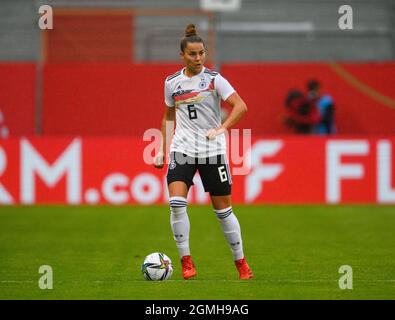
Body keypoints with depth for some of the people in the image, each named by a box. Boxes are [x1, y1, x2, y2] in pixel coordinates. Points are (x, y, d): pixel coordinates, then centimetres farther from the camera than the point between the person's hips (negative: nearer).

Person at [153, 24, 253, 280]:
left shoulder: (214, 79, -6)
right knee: (176, 203, -17)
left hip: (212, 151, -2)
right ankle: (186, 262, -8)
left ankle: (241, 262, 17)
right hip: (182, 149, 2)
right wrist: (163, 149, 13)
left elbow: (241, 106, -14)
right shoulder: (172, 82, 6)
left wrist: (221, 129, -25)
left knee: (223, 208, 2)